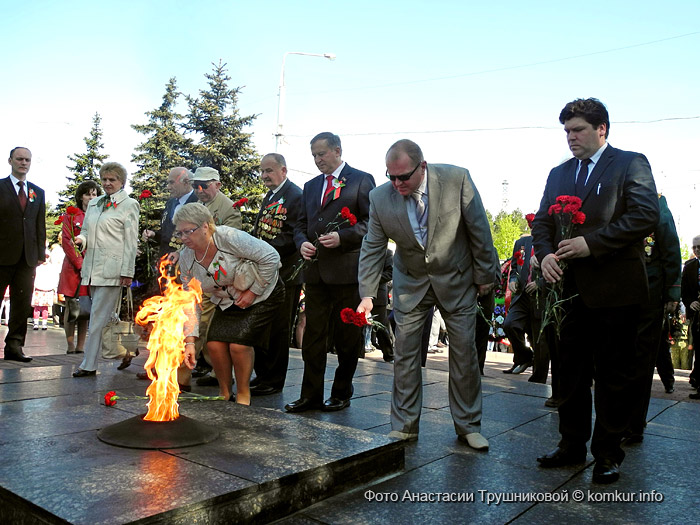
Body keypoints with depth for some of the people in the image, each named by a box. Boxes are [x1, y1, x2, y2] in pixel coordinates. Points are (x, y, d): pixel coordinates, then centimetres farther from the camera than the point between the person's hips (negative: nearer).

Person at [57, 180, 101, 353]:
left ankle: (80, 347, 7)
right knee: (72, 307, -1)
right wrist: (80, 264, -9)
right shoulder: (70, 215, 6)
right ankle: (70, 347, 5)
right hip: (73, 267, -2)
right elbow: (66, 242, -1)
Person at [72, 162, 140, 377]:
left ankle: (89, 365, 0)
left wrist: (127, 272, -12)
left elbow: (130, 241, -7)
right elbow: (86, 230, 23)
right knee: (107, 315, 12)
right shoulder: (94, 203, 18)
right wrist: (81, 239, -3)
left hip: (112, 268, -7)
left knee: (99, 316, -5)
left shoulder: (129, 204, -2)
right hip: (93, 267, 7)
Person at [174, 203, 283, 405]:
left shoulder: (229, 237, -28)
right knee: (214, 343, -9)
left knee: (239, 343, -18)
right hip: (227, 302, 6)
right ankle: (224, 393, 14)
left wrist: (254, 291, -20)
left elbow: (271, 257, -25)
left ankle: (243, 394, 5)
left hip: (262, 295, -6)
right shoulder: (186, 257, -8)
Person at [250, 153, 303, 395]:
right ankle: (262, 375, 27)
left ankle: (274, 380, 11)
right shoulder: (269, 196, 19)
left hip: (284, 275, -9)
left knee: (278, 329, 0)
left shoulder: (296, 196, -11)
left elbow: (293, 237, -19)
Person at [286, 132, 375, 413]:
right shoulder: (311, 186, 20)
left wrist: (342, 237, -17)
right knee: (313, 334, 7)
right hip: (316, 271, 6)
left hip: (347, 271, -5)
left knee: (347, 337, 4)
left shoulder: (361, 180, 1)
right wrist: (302, 242, 1)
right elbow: (301, 224, 23)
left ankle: (341, 394, 18)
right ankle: (311, 395, 14)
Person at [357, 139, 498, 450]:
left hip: (456, 279, -1)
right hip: (411, 282, 2)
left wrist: (485, 276, -6)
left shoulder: (457, 180, -21)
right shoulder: (380, 197, -16)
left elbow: (479, 230, -12)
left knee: (464, 352, 4)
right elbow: (372, 248, -9)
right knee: (404, 352, 1)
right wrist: (367, 294, -17)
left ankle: (468, 426, 20)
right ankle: (404, 426, 15)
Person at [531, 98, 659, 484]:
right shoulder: (558, 174, 16)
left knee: (612, 376, 5)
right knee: (571, 372, 12)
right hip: (573, 289, 5)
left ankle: (608, 454, 19)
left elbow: (646, 216, -13)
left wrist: (592, 243, -19)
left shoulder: (631, 164, -1)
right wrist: (545, 254, -8)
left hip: (616, 289, -5)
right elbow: (542, 223, 13)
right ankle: (572, 445, 26)